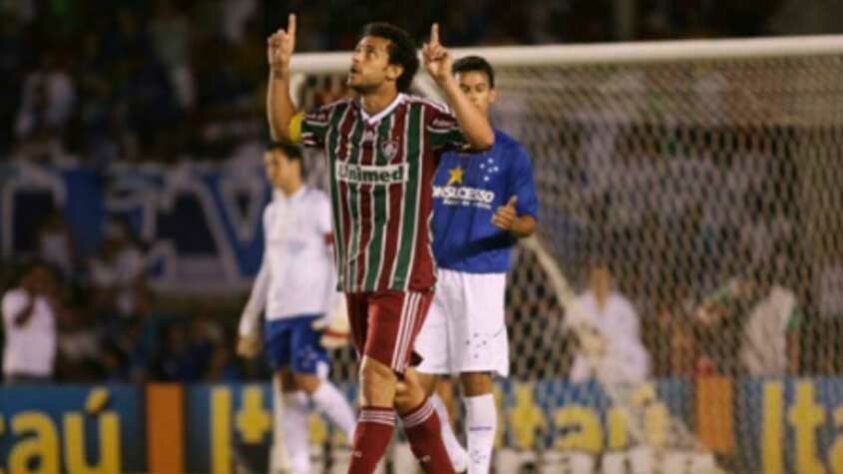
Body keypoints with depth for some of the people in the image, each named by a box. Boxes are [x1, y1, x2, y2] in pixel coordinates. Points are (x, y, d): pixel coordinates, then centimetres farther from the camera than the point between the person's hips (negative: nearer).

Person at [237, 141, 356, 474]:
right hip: (277, 313, 7)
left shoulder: (318, 205, -3)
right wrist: (250, 322, 22)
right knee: (289, 393, 1)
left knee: (309, 381, -16)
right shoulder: (272, 212, 18)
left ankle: (358, 439, 2)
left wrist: (338, 312, -18)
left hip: (311, 310, -7)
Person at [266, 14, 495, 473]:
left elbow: (483, 138, -25)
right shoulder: (340, 117, 5)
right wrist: (279, 71, 6)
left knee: (377, 376, -14)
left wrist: (445, 81, -35)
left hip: (404, 276, -6)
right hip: (356, 276, 6)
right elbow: (284, 127, 21)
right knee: (400, 386, 13)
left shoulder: (422, 118, -12)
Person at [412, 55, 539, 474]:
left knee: (476, 379, -5)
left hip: (481, 277, -3)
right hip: (430, 274, 3)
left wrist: (512, 223, -22)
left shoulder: (510, 153, 1)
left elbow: (530, 222, -1)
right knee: (416, 381, 0)